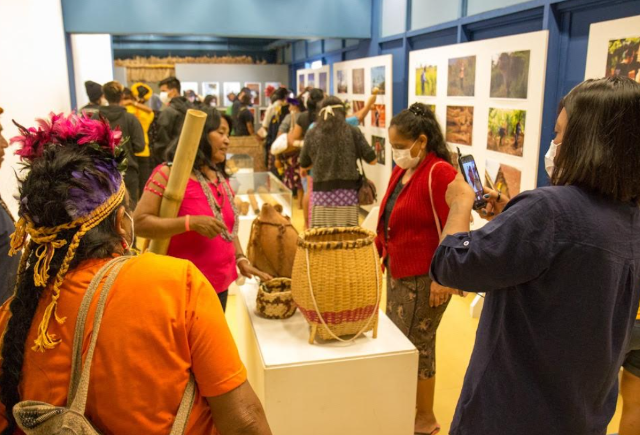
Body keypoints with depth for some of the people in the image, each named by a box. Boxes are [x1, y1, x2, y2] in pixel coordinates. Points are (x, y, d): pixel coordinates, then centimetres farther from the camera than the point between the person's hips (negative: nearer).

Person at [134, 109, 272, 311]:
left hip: (220, 283, 7)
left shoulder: (221, 178, 10)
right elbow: (139, 223, -19)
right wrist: (191, 222, -27)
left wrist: (240, 258, 10)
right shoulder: (169, 173, -13)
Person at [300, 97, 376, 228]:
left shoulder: (312, 134, 5)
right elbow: (372, 160, 4)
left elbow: (304, 165, 15)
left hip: (321, 192, 1)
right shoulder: (353, 132, 1)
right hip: (347, 192, -1)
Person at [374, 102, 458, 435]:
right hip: (398, 271, 9)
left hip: (424, 277, -9)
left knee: (415, 344, 3)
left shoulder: (440, 173, -19)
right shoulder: (402, 170, 9)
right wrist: (381, 252, 17)